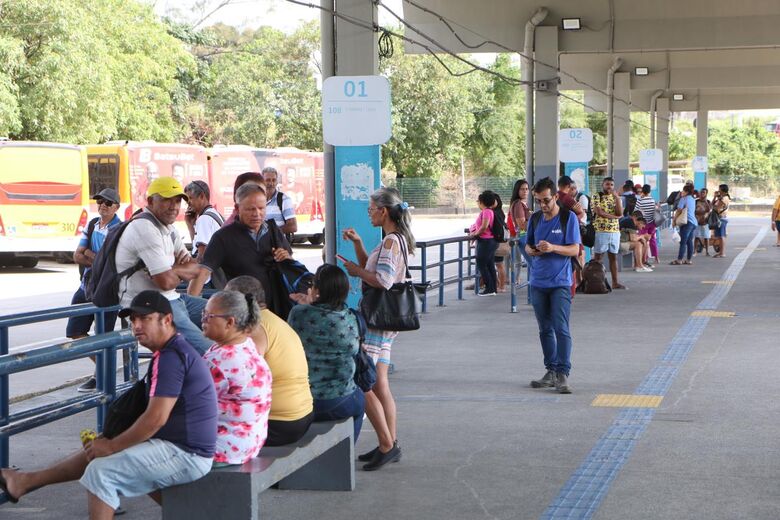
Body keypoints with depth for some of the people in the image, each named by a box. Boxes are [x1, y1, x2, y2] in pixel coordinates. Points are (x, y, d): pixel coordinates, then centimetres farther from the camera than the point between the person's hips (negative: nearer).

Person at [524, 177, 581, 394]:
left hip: (560, 282, -5)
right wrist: (531, 250, -6)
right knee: (545, 329, 10)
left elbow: (575, 249, -8)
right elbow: (528, 245, 18)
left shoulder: (569, 218, -5)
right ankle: (551, 372, 18)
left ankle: (563, 374, -9)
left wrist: (553, 248, -24)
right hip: (538, 282, 5)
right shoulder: (535, 219, 9)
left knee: (561, 328, -10)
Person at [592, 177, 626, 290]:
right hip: (601, 231, -5)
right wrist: (614, 216, -7)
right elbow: (599, 212, -14)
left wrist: (616, 197, -6)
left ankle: (615, 282, 9)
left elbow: (620, 213, -1)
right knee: (598, 257, -2)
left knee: (613, 257, 7)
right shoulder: (597, 197, -1)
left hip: (615, 231, 5)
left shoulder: (616, 198, 14)